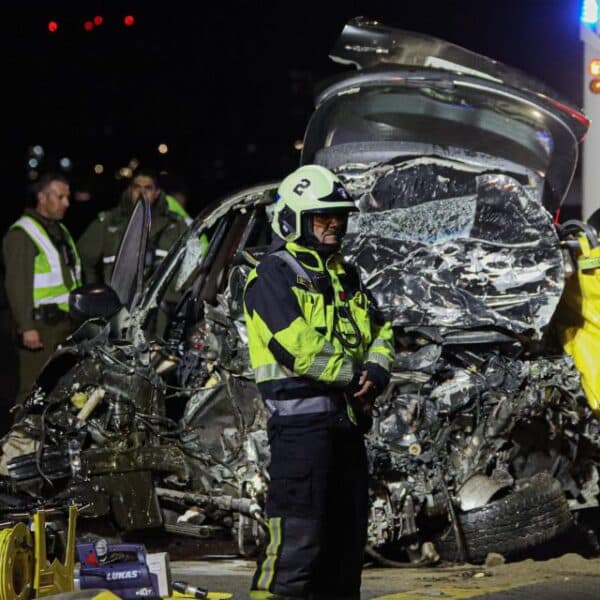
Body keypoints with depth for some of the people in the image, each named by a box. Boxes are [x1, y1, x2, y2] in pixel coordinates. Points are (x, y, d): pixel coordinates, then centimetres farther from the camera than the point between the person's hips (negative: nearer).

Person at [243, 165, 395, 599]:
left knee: (348, 530, 13)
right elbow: (296, 347, -19)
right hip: (301, 419, -9)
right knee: (298, 533, -13)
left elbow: (379, 330, 16)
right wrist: (352, 374, -10)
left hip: (347, 418, 9)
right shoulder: (275, 274, -8)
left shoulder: (345, 275, 20)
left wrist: (377, 372, -5)